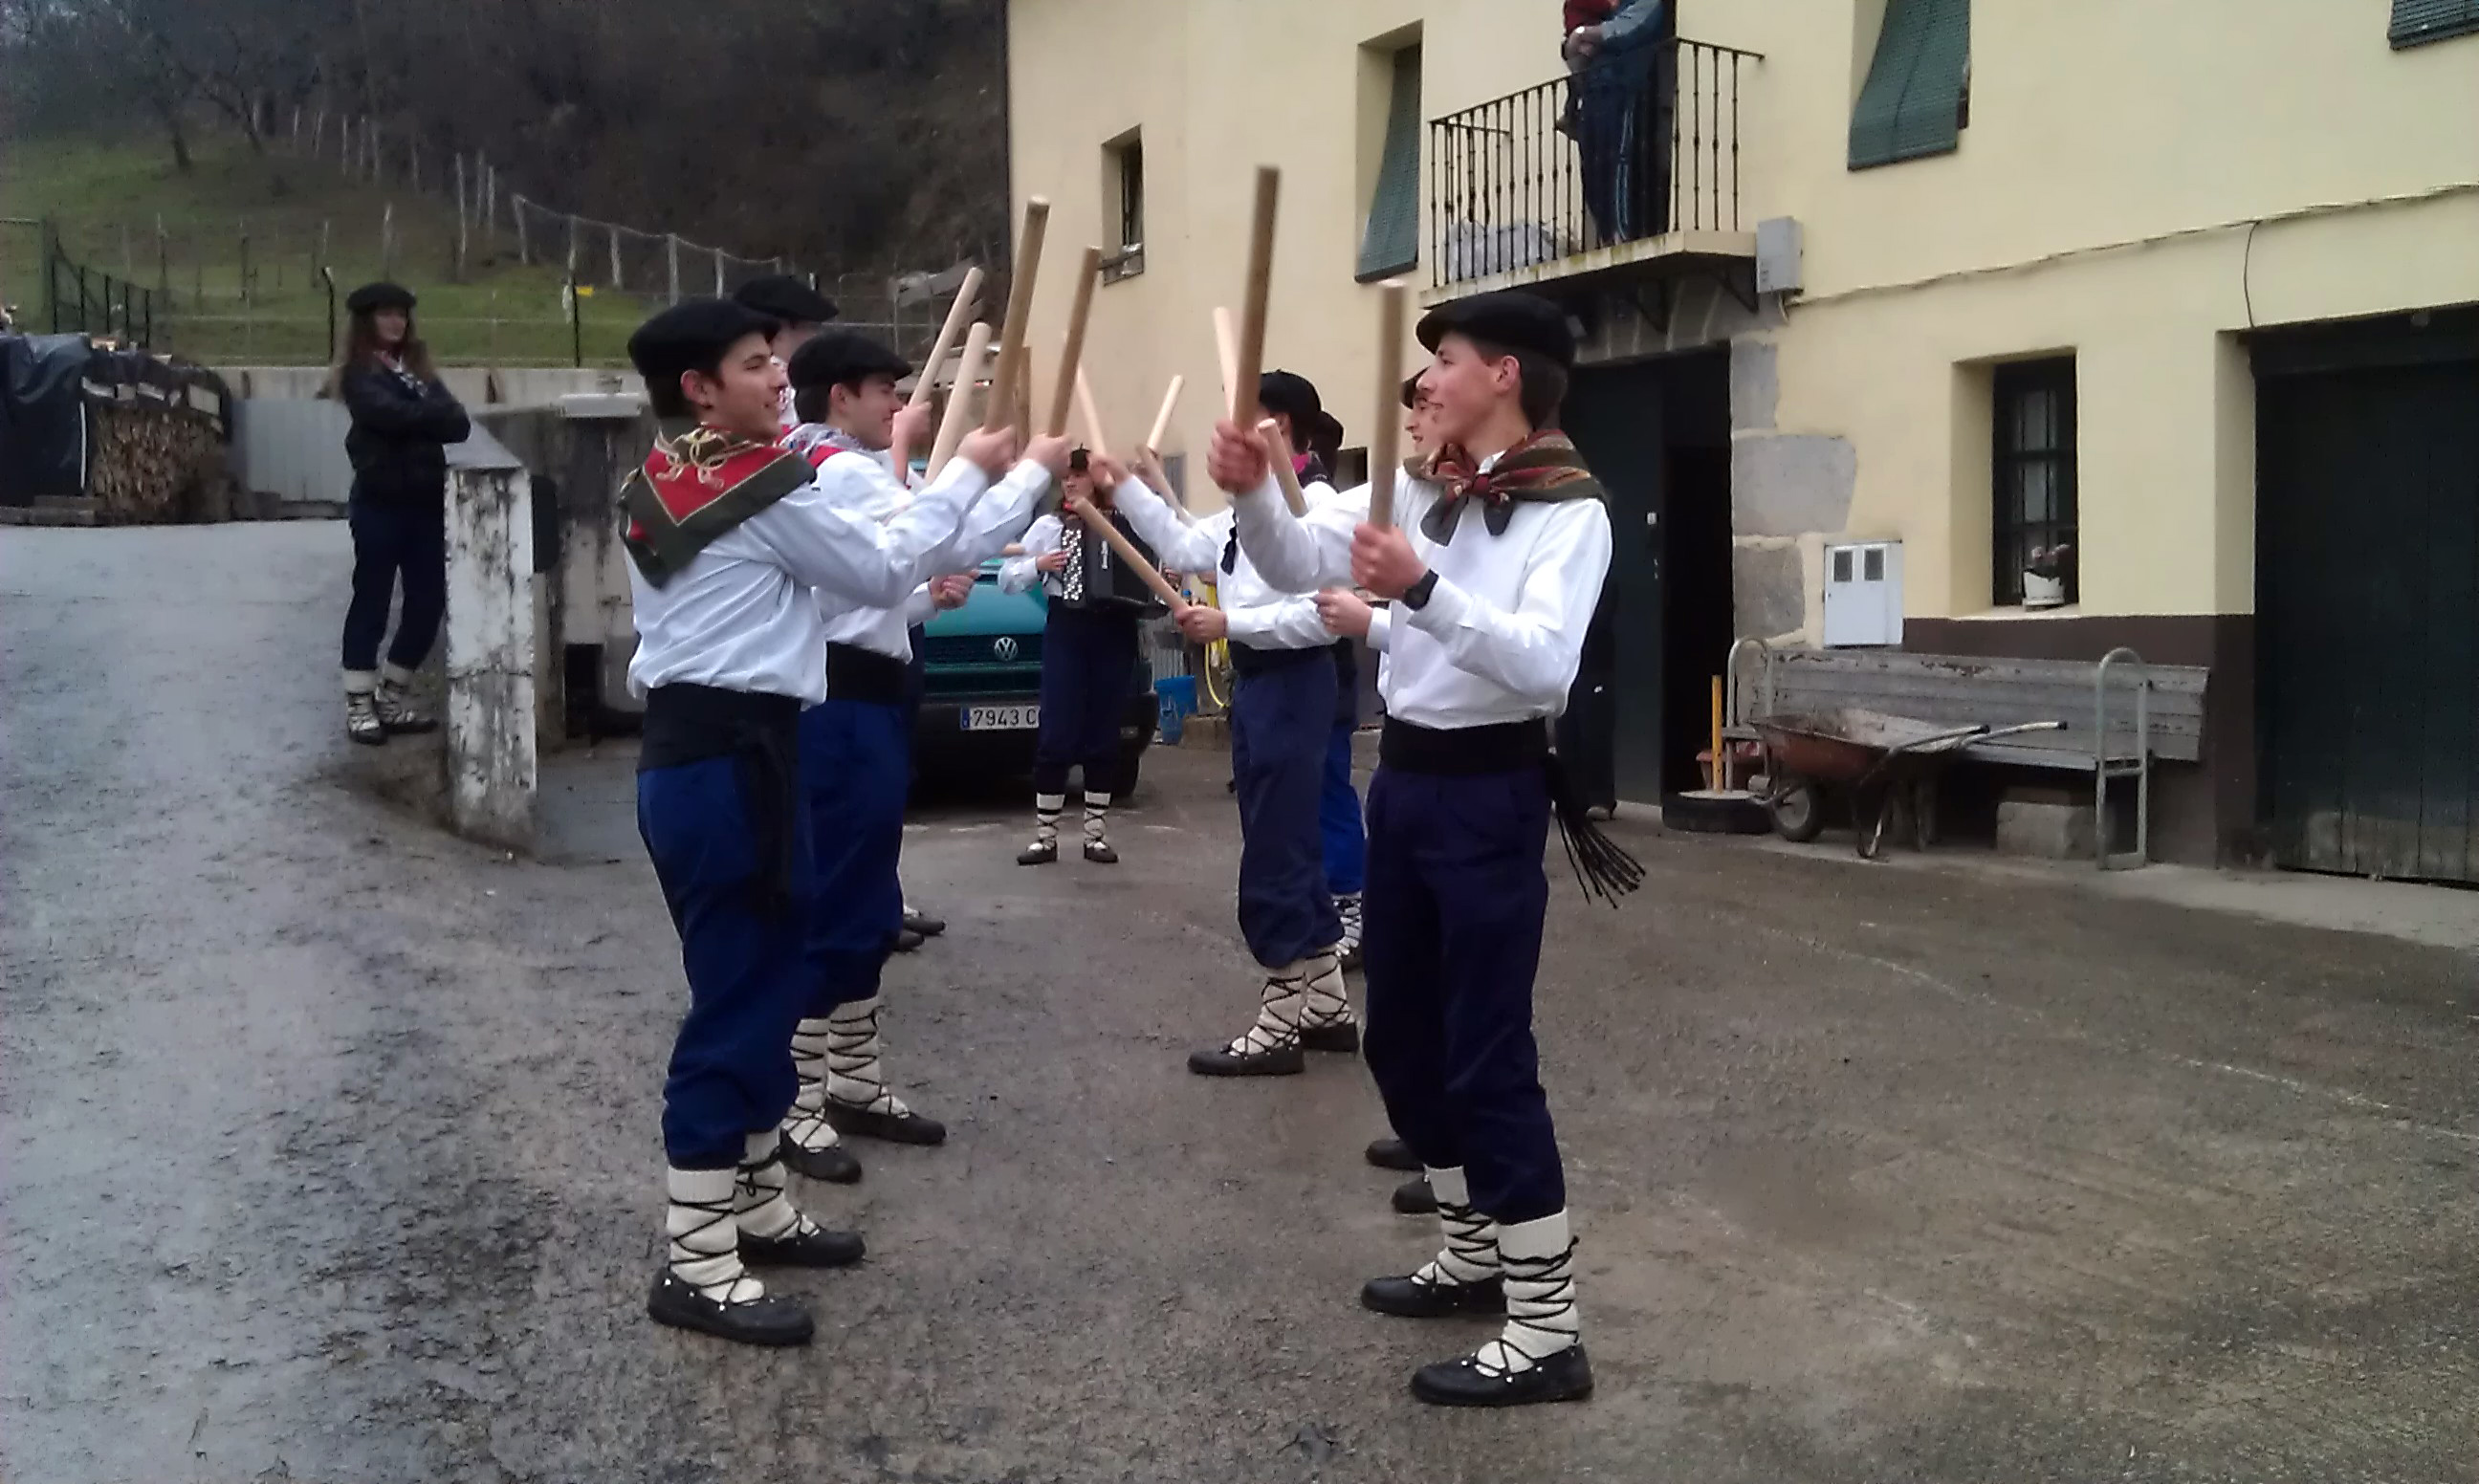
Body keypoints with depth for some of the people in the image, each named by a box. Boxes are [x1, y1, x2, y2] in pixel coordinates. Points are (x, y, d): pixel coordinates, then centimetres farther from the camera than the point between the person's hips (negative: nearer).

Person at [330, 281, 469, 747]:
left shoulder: (418, 367, 17)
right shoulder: (360, 374, -1)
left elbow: (458, 424, 3)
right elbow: (393, 415, -20)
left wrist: (418, 419, -14)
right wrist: (433, 415, -5)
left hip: (426, 501, 6)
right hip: (380, 503, -6)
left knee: (428, 601, 7)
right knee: (372, 600, -1)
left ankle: (393, 695, 21)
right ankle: (359, 704, 7)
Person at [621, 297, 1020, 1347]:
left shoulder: (657, 487, 13)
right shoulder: (766, 488, -13)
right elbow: (882, 572, -4)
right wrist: (967, 471, 6)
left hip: (686, 747, 10)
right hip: (732, 757, -10)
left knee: (760, 981, 18)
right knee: (740, 996, -5)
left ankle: (753, 1205, 29)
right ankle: (697, 1265, 1)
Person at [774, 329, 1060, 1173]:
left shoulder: (827, 471, 20)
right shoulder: (842, 472, -13)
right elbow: (955, 542, -20)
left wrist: (927, 598, 12)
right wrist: (1034, 468, -10)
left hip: (861, 701, 11)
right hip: (846, 707, -11)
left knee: (865, 908, 15)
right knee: (832, 906, -9)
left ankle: (853, 1081, 23)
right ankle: (795, 1106, -5)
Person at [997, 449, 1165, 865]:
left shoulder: (1127, 523, 8)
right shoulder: (1049, 525, 7)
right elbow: (1006, 579, 6)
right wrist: (1039, 565, -10)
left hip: (1115, 636, 1)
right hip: (1067, 632, -1)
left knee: (1104, 737, 5)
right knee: (1057, 734, -5)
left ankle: (1097, 835, 11)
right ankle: (1045, 837, 1)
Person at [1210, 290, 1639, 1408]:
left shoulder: (1569, 511, -13)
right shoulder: (1413, 489, 10)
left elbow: (1544, 662, -27)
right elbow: (1297, 563, 3)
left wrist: (1423, 589, -38)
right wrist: (1253, 494, -16)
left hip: (1490, 789, -8)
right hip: (1403, 777, 8)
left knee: (1488, 1056, -7)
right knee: (1402, 1040, 16)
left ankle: (1546, 1333, 2)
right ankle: (1473, 1256, 34)